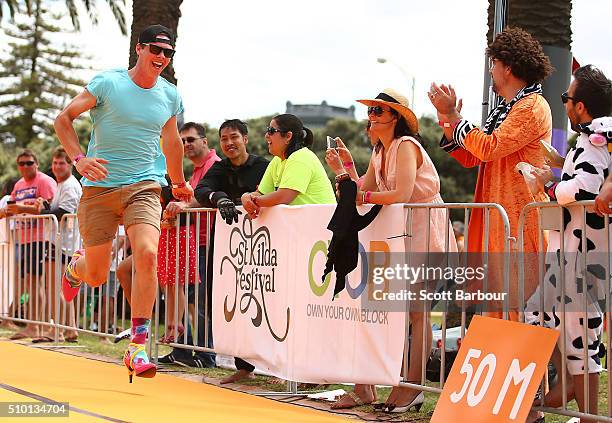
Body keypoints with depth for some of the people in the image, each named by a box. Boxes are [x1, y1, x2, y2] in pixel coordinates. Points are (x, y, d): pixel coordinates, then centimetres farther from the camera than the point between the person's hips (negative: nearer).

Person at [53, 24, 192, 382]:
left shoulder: (171, 96, 6)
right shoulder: (108, 83, -5)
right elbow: (63, 119, 0)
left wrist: (179, 183, 34)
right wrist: (79, 158, -14)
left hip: (144, 186, 2)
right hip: (99, 188, -2)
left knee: (147, 253, -25)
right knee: (96, 276, 2)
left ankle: (138, 349, -18)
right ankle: (77, 266, 44)